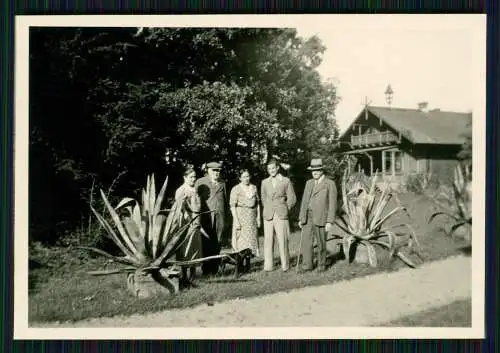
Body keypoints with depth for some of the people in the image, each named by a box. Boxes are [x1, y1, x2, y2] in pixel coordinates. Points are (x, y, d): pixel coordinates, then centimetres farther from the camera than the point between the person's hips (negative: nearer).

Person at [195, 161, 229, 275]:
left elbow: (225, 201, 18)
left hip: (220, 217, 3)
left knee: (217, 244, 1)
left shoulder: (222, 183, 18)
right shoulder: (200, 182, 7)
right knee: (206, 243, -5)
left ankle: (214, 268, 7)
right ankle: (206, 268, 1)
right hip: (206, 218, -3)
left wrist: (226, 219, 13)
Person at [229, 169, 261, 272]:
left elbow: (257, 203, 14)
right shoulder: (236, 189, -5)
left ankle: (247, 263, 14)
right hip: (241, 217, -4)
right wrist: (236, 220, -14)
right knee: (241, 239, -7)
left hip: (252, 217, 4)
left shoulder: (254, 188, 10)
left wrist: (258, 218, 9)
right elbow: (232, 206, -8)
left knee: (251, 239, 5)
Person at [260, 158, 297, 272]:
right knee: (268, 240, -1)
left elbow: (292, 198, 8)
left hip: (281, 215, -2)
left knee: (282, 240, -4)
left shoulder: (286, 181, 3)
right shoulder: (264, 182, 11)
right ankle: (268, 265, 4)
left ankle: (285, 265, 6)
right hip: (268, 215, 2)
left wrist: (284, 210, 5)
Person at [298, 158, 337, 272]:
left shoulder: (330, 184, -4)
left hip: (321, 218, -4)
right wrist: (301, 218, 11)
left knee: (321, 243, 4)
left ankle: (322, 265, 20)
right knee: (306, 242, -2)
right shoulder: (309, 183, 13)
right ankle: (307, 266, 4)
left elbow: (332, 204, -8)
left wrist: (330, 222, -14)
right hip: (307, 218, 4)